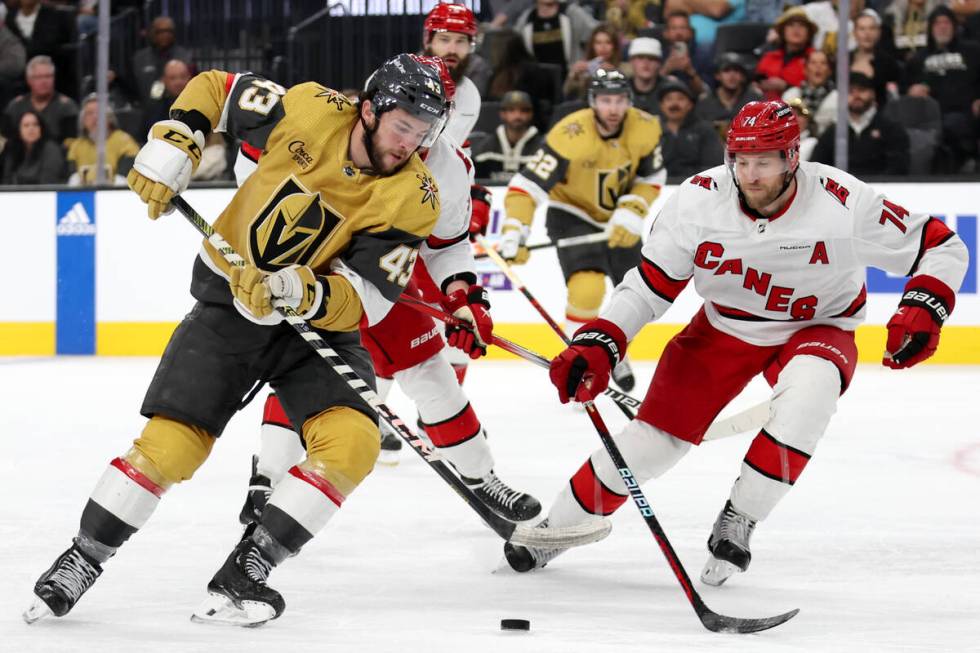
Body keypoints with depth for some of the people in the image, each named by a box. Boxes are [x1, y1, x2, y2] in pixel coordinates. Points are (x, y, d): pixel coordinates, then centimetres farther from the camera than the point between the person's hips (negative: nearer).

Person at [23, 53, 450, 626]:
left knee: (351, 441, -23)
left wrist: (302, 292, -39)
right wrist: (170, 151, -10)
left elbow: (364, 300, -21)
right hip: (232, 303, -1)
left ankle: (244, 574, -12)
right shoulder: (309, 111, -17)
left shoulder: (415, 198, -16)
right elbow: (213, 90, 1)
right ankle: (83, 559, 11)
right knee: (171, 441, -10)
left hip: (320, 321, 1)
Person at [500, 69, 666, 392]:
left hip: (618, 219, 5)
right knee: (587, 288, -27)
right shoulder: (570, 136, -34)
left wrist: (631, 213, -19)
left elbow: (651, 178, -2)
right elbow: (527, 185, -33)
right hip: (572, 216, -5)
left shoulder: (645, 128, -19)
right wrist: (514, 234, -45)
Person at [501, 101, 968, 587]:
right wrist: (598, 344, -20)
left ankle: (737, 521, -20)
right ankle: (558, 526, 19)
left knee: (808, 390, -36)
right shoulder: (698, 200, -20)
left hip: (815, 329, -2)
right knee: (654, 437, -4)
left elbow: (943, 248, -16)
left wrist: (923, 310, -32)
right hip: (723, 328, 2)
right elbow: (650, 283, -9)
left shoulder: (842, 201, -26)